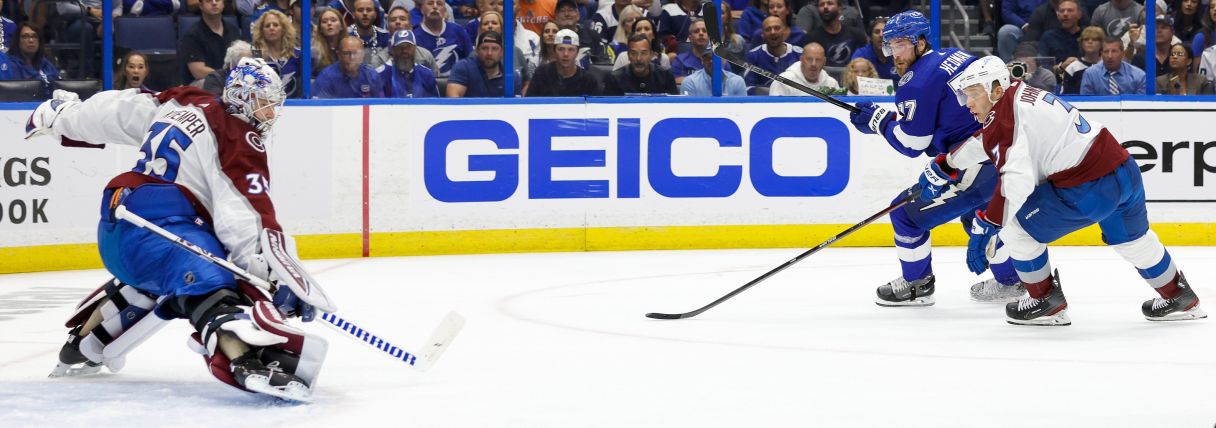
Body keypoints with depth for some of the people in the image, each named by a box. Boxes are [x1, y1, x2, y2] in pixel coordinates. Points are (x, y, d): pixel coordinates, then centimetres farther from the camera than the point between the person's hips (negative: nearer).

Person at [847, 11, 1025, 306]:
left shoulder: (918, 84, -13)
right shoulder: (954, 56, 12)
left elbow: (912, 145, -9)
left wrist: (877, 120, 5)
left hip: (978, 167, -9)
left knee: (908, 212, 4)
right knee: (978, 212, 35)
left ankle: (916, 284, 19)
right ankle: (1010, 281, 43)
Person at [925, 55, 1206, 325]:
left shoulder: (1005, 116, -14)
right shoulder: (1020, 95, 16)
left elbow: (1018, 179, -24)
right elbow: (989, 142, 32)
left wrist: (986, 223, -20)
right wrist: (944, 165, 36)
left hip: (1088, 191, -10)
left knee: (1013, 228, 4)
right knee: (1132, 239, 33)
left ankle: (1047, 302, 16)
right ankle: (1179, 299, 49)